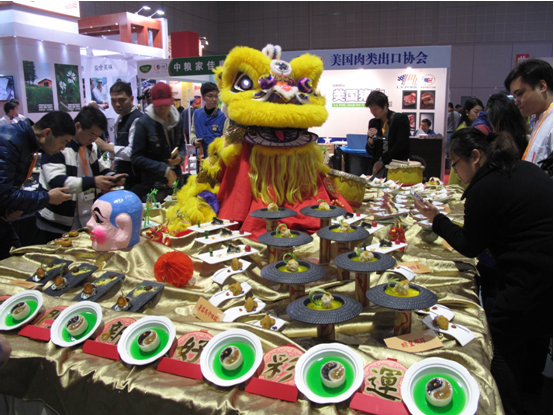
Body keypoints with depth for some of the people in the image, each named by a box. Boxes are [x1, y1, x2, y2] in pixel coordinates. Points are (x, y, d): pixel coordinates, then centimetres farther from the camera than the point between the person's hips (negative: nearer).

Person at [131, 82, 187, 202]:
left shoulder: (176, 120, 5)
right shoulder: (144, 123, -9)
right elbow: (136, 158, -9)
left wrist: (181, 156, -3)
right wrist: (164, 169, -14)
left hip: (176, 182, 4)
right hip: (153, 186, -4)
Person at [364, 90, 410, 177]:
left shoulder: (401, 119, -4)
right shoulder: (373, 123, 10)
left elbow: (401, 146, -11)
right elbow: (370, 152, 10)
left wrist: (382, 162, -9)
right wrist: (371, 139, -10)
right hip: (378, 168, 4)